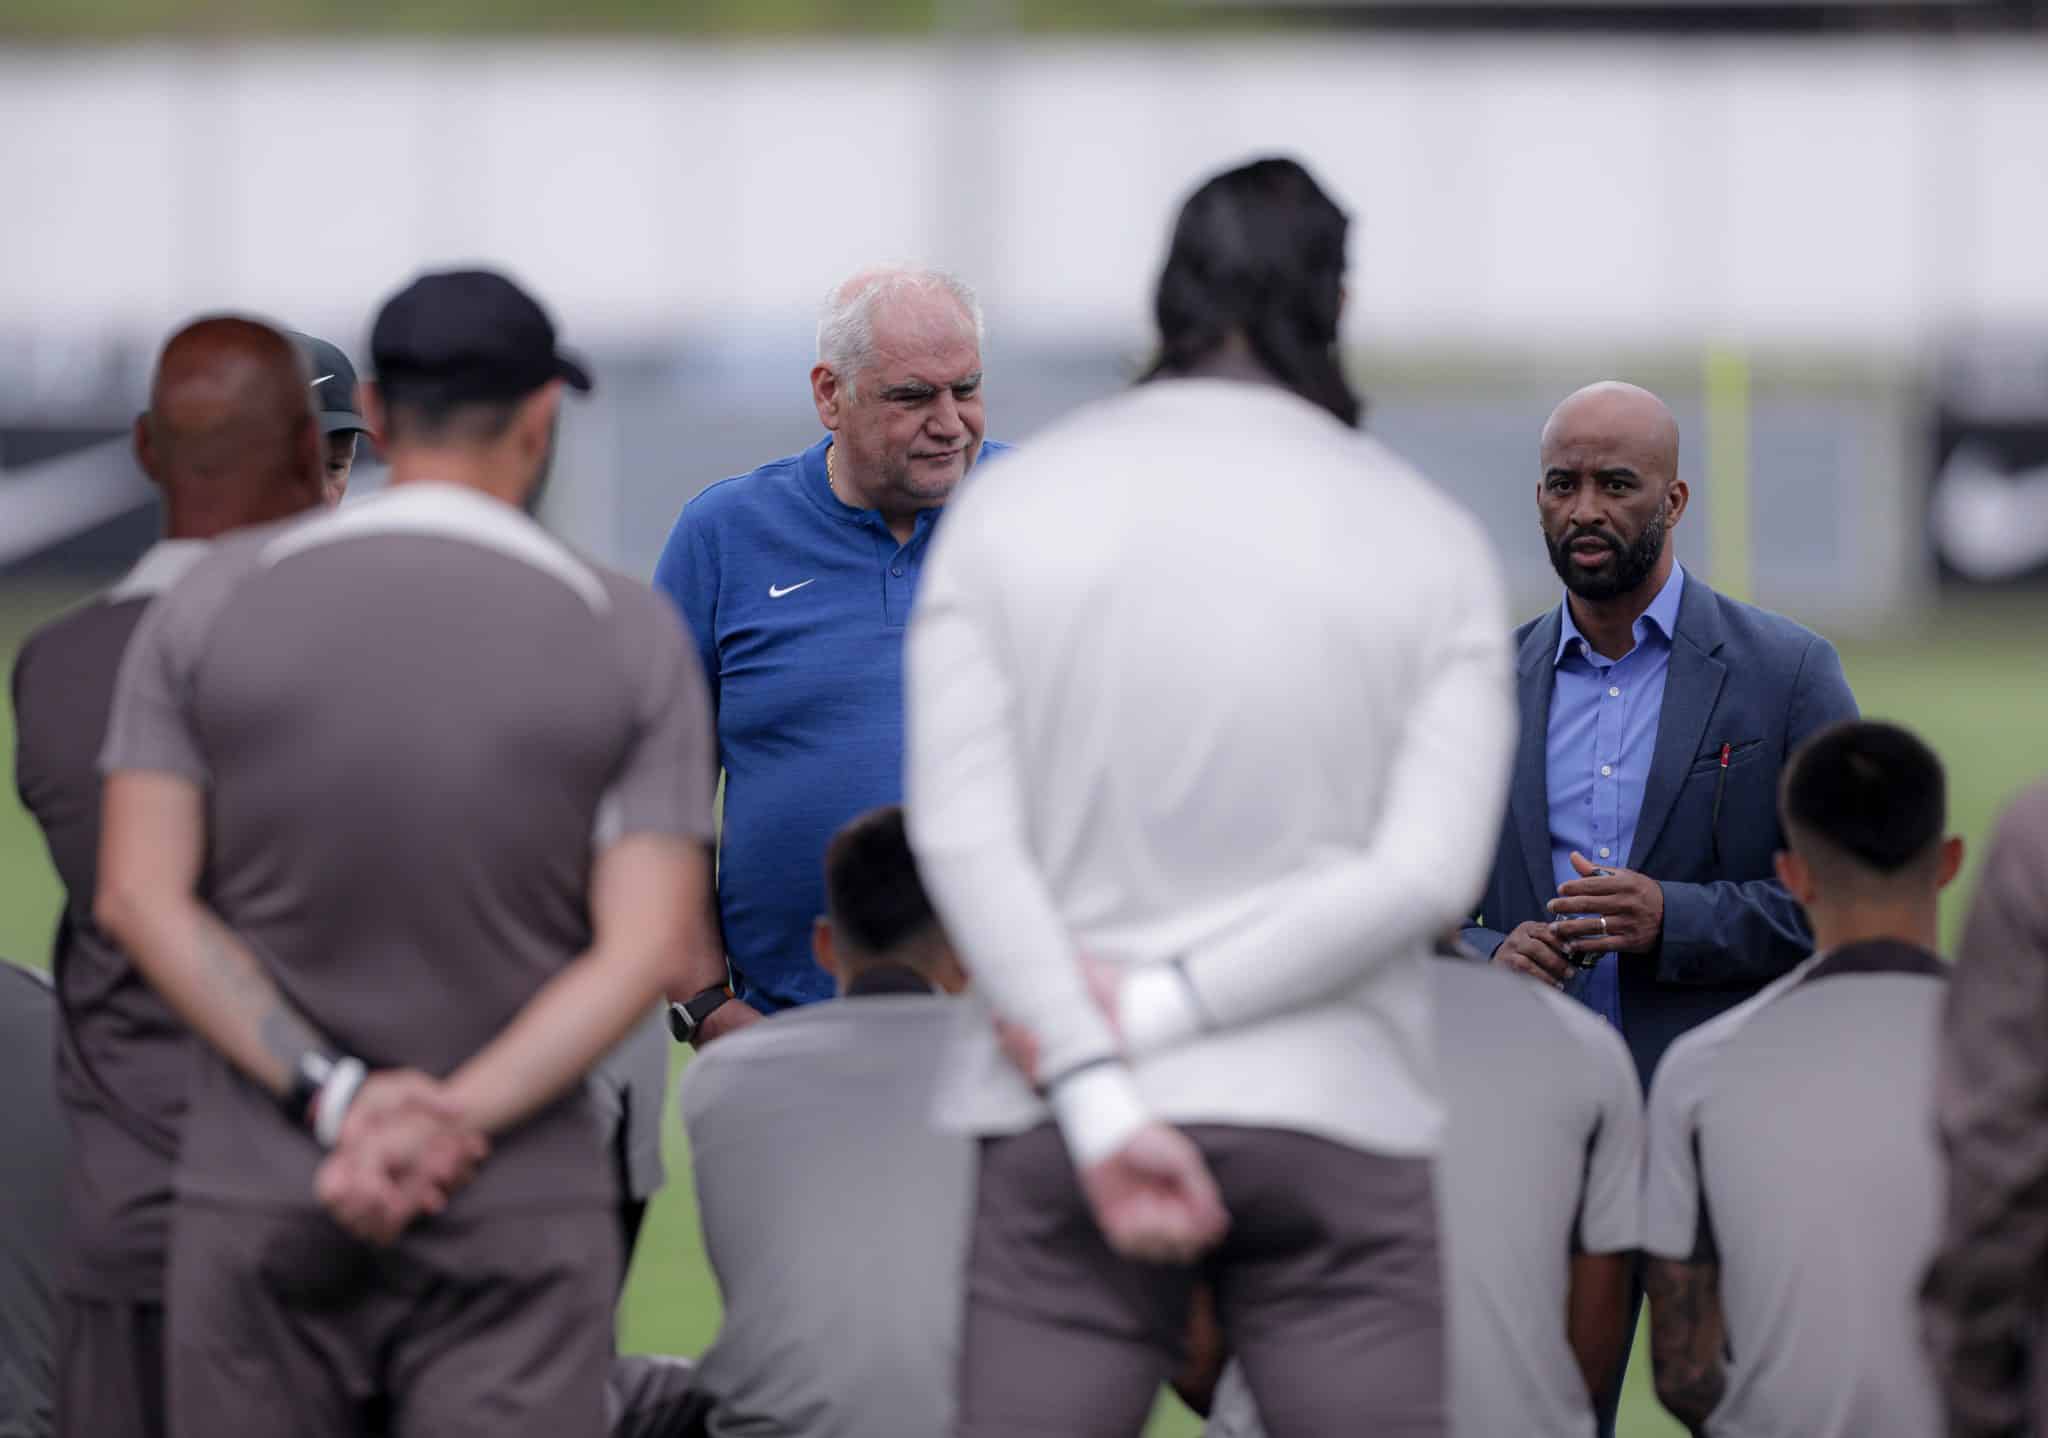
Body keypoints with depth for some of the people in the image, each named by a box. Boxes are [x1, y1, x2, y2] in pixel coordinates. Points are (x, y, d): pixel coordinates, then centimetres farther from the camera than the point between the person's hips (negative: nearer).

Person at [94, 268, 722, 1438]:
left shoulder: (214, 603, 1)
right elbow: (654, 947, -9)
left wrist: (334, 1098, -11)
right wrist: (453, 1121, -15)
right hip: (521, 1210, -1)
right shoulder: (627, 637, -1)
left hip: (256, 1200, 1)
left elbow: (140, 897, -5)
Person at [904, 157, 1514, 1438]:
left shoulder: (1010, 510, 4)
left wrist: (1095, 1091, -10)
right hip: (1333, 1119, -1)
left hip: (1062, 1134, 1)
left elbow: (961, 835, -5)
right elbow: (1428, 872, -8)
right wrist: (1169, 1007, -8)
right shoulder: (1431, 541, 1)